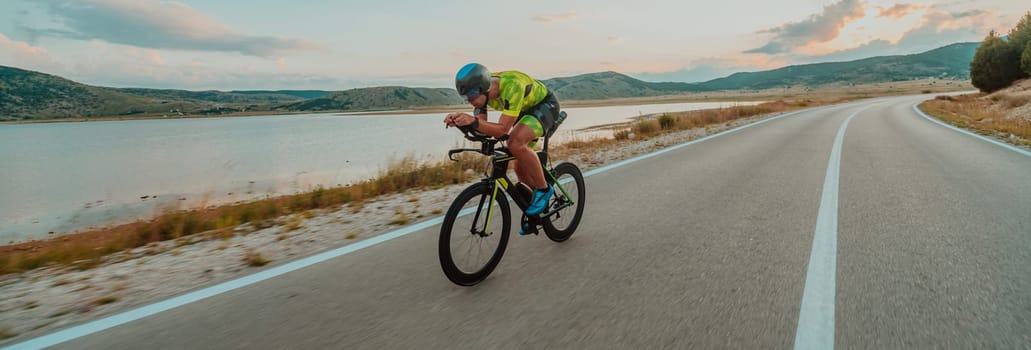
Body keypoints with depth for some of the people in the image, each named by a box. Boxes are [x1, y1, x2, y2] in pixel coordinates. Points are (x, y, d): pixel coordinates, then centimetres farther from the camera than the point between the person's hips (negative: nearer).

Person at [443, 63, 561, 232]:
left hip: (545, 105, -7)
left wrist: (473, 121, -54)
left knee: (516, 143, -34)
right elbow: (482, 127, -16)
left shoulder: (512, 86, -39)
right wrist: (458, 121, -34)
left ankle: (544, 189, -12)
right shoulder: (482, 89, -16)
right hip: (525, 110, 8)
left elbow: (502, 130, -40)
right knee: (520, 168, 4)